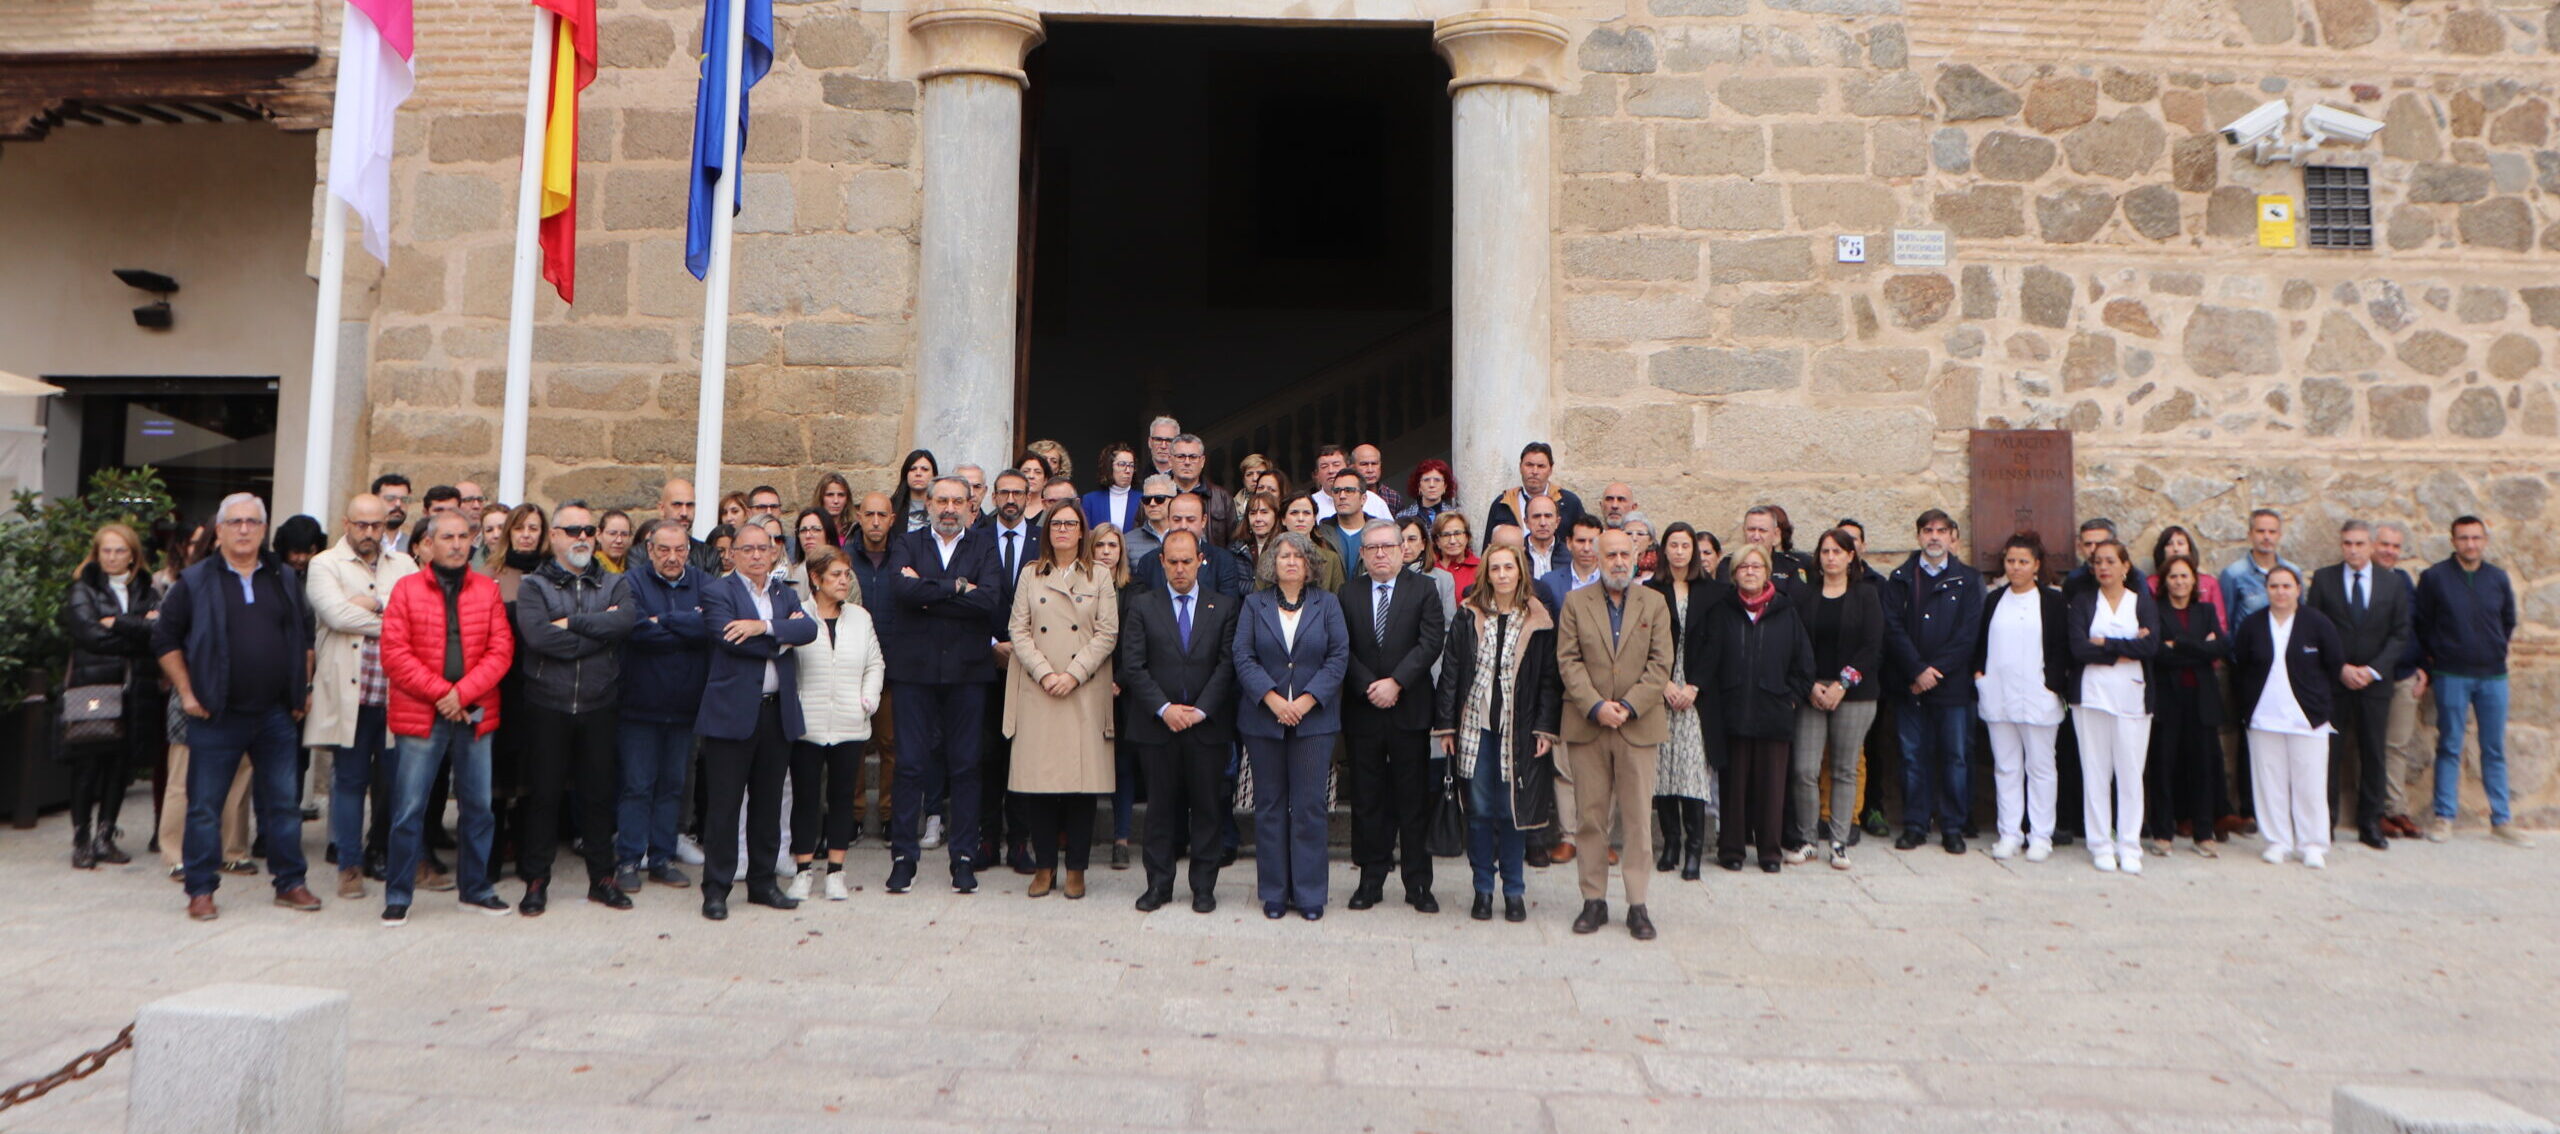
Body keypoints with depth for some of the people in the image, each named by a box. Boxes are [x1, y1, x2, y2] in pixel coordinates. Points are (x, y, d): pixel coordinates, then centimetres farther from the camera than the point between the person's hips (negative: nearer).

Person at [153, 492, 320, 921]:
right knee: (204, 805, 3)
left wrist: (301, 692, 10)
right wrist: (186, 693, -3)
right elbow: (165, 639, 3)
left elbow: (305, 638, 15)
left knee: (283, 803, 8)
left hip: (275, 714, 3)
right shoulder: (195, 582, 1)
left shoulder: (286, 580, 10)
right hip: (215, 715, -2)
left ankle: (290, 883, 17)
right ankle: (201, 890, 13)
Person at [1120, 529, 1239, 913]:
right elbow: (1132, 666, -1)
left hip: (1207, 723, 0)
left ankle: (1203, 886, 15)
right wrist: (1164, 708, -11)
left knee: (1207, 806, 5)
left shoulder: (1224, 606, 6)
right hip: (1156, 723, 0)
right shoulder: (1141, 605, 6)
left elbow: (1228, 664, -1)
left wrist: (1200, 710, -10)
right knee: (1160, 806, 6)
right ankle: (1159, 884, 16)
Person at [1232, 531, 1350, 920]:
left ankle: (1309, 893, 9)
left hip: (1314, 718, -1)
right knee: (1269, 806, 5)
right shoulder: (1255, 604, 8)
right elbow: (1243, 658, 0)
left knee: (1310, 806, 0)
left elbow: (1339, 656, -1)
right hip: (1263, 718, 1)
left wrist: (1307, 700, -12)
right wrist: (1272, 699, -13)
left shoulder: (1327, 603, 6)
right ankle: (1274, 893, 15)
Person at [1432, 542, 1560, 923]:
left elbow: (1549, 678, 1)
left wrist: (1546, 728, -6)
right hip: (1475, 727, 1)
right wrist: (1445, 725, -3)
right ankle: (1483, 889, 17)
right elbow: (1450, 672, 2)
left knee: (1513, 810, 4)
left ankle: (1514, 891, 17)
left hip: (1518, 731, -1)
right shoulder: (1468, 617, 3)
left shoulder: (1539, 621, 2)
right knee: (1479, 810, 6)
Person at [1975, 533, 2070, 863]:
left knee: (2040, 767, 3)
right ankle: (2009, 833, 12)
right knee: (2005, 767, 7)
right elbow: (1980, 643, 17)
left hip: (2038, 698, -4)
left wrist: (2052, 684, -11)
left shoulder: (2053, 601, 1)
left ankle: (2041, 836, 9)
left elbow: (2062, 648, -2)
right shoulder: (1994, 600, 13)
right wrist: (1979, 673, 3)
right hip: (1998, 697, 4)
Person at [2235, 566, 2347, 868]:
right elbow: (2238, 670, 8)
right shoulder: (2252, 625, 3)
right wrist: (2249, 702, 5)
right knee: (2270, 783, 4)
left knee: (2310, 784, 1)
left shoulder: (2317, 623, -2)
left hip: (2308, 718, -1)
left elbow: (2335, 666, 3)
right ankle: (2277, 841, 13)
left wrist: (2320, 701, 5)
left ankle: (2313, 845, 11)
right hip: (2263, 717, 1)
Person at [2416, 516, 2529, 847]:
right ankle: (2444, 818, 6)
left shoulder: (2498, 578, 5)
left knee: (2495, 751, 7)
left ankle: (2501, 821, 13)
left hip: (2493, 675, 3)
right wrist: (2433, 664, 3)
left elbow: (2508, 622, 17)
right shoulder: (2434, 577, -3)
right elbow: (2422, 626, 3)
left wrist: (2495, 653, 12)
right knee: (2449, 748, 2)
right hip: (2451, 676, -3)